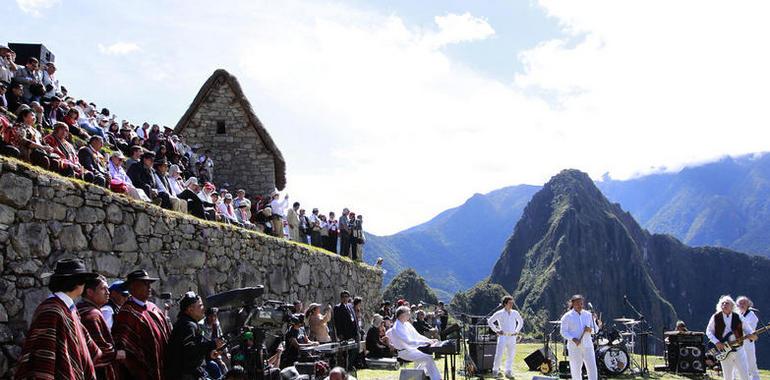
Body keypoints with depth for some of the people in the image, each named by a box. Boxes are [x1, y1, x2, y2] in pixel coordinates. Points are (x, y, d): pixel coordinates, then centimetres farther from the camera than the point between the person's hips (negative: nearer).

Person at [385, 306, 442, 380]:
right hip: (404, 352, -9)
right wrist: (424, 342, -33)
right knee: (428, 358, -20)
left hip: (412, 349, 9)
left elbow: (417, 336, 13)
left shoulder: (407, 324, 7)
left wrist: (429, 340, -1)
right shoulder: (396, 329, -21)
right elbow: (409, 342, -30)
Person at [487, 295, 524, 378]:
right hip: (503, 337, -4)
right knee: (499, 355, -9)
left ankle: (508, 372, 18)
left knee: (511, 355, 7)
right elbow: (490, 321, 3)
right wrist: (496, 330, -1)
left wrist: (517, 331, 15)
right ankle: (495, 370, 5)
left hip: (512, 338, 4)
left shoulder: (515, 313, 8)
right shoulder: (499, 313, -4)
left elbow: (521, 321, 25)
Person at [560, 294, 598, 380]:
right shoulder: (567, 316, -1)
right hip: (574, 347, -3)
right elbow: (564, 332, -2)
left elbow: (595, 329, 13)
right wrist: (573, 339, -18)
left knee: (592, 368, -4)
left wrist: (590, 330, -11)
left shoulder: (588, 314, 9)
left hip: (587, 345, 3)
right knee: (576, 370, 1)